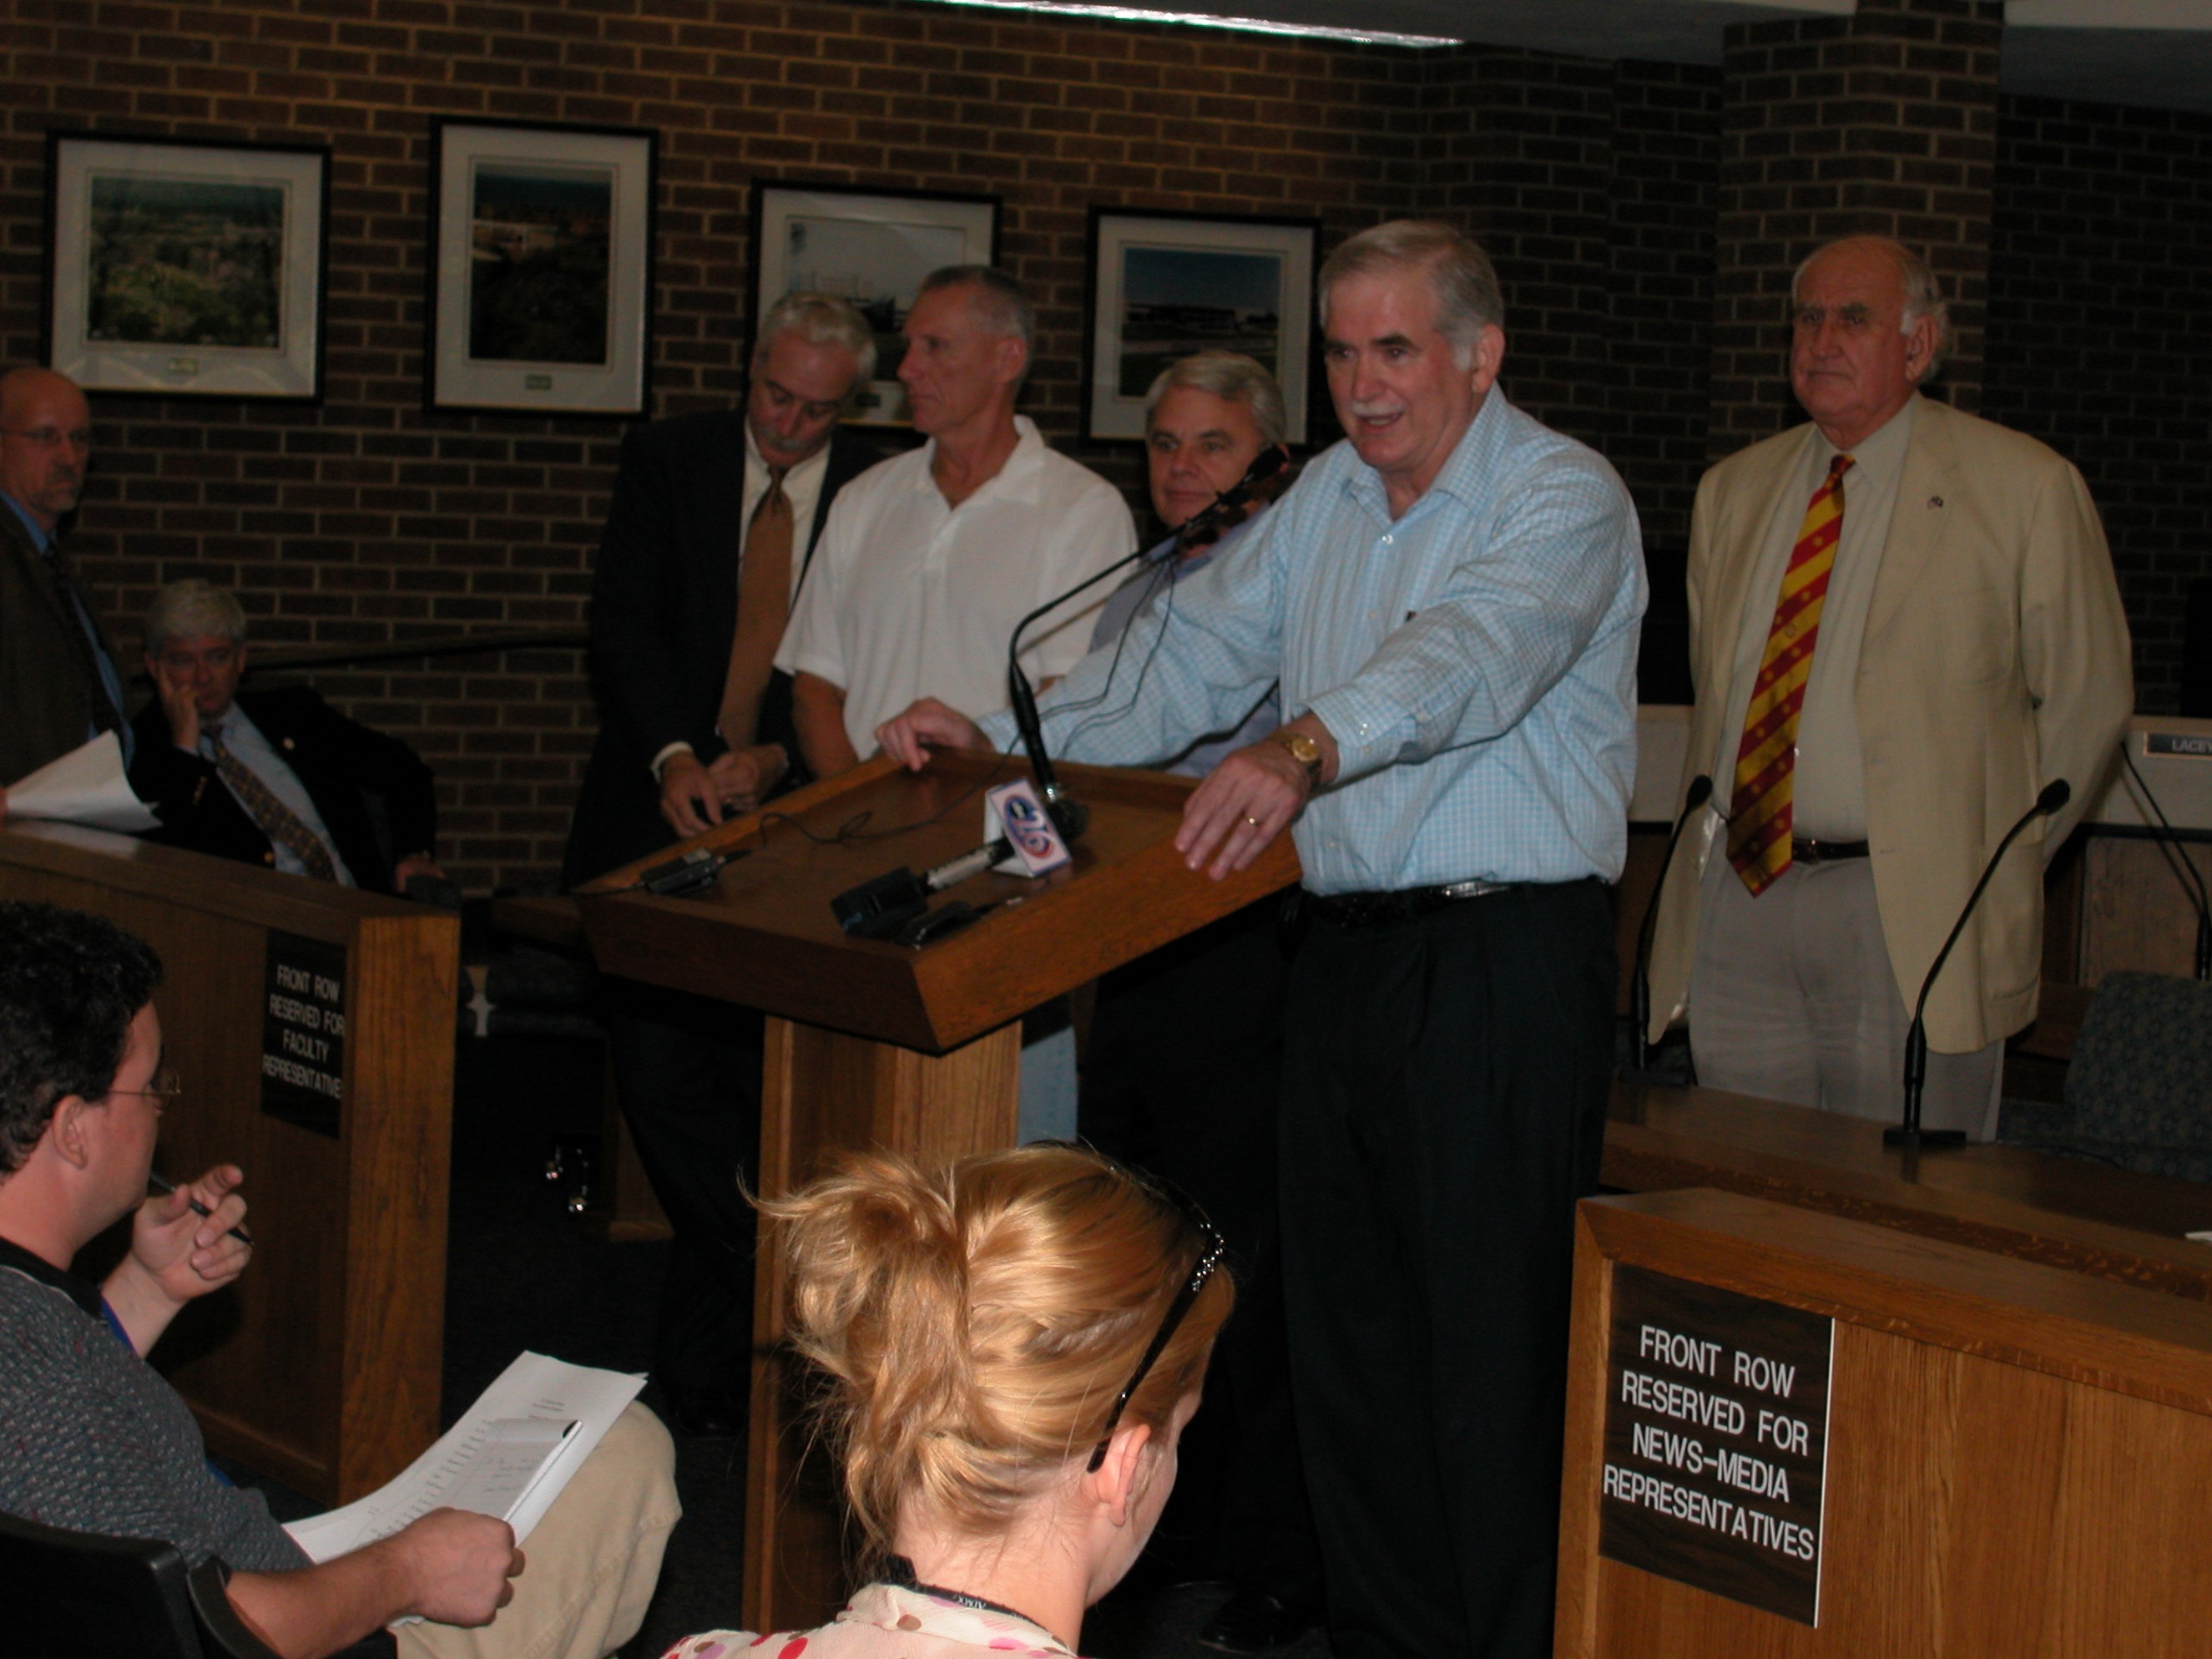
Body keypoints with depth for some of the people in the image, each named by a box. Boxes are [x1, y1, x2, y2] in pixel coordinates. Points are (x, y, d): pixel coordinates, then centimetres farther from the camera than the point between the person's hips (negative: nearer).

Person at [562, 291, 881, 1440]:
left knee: (761, 1085, -3)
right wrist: (673, 755, -16)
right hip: (659, 808, 2)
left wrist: (776, 762, -16)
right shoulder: (668, 462, 5)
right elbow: (623, 621, -2)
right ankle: (770, 1312, 12)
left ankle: (708, 1353, 9)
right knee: (657, 1068, -2)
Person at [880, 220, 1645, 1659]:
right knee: (1344, 1328, 11)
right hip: (1348, 948, 8)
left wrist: (1308, 747, -45)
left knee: (1493, 1348, -7)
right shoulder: (1327, 500, 16)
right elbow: (1187, 663, 19)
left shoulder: (1564, 500, -9)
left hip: (1509, 958, -8)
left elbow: (1470, 653, -28)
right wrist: (996, 732, 8)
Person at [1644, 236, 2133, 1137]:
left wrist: (2000, 856, 6)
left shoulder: (2026, 491, -1)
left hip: (1915, 924, -4)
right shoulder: (1731, 492, 14)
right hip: (1736, 898, 4)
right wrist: (1718, 823, 12)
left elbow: (2088, 702, 4)